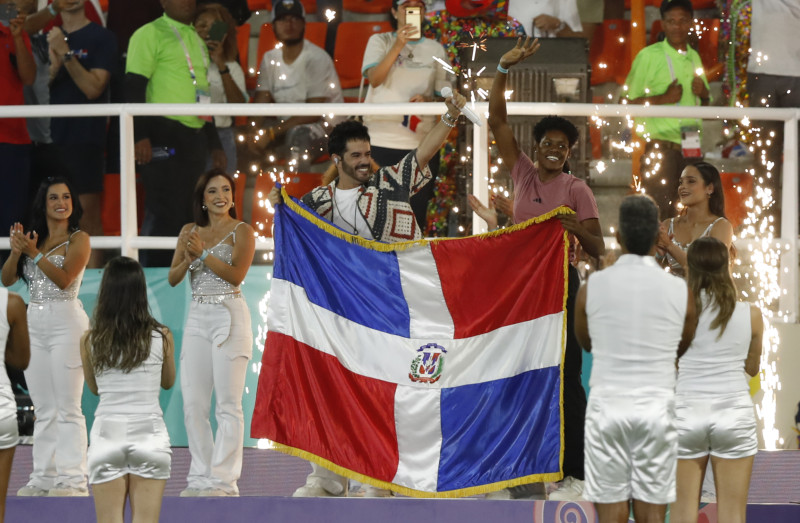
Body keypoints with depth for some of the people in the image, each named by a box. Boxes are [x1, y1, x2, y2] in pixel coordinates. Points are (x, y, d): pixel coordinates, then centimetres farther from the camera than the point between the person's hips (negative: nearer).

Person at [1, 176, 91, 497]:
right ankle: (44, 478, 12)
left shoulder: (78, 239, -2)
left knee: (67, 408, -8)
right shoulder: (33, 238, 13)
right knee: (43, 409, 9)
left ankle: (72, 480, -7)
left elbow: (64, 278, -15)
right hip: (34, 323, 6)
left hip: (66, 322, -6)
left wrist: (34, 253, -17)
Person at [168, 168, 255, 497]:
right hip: (197, 318, 6)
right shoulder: (190, 232, 13)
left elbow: (236, 275, -14)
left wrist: (204, 252, -14)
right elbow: (172, 278, 8)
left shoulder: (241, 231, -1)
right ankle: (200, 478, 10)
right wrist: (189, 258, -10)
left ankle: (223, 481, -7)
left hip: (229, 317, -6)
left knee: (228, 404, -6)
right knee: (193, 404, 4)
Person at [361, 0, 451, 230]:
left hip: (420, 143, 1)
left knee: (416, 213, 0)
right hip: (380, 140, -1)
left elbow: (444, 96, 10)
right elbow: (374, 79, -8)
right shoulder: (380, 41, 8)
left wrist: (427, 100, -12)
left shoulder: (435, 49, 12)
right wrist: (398, 45, -16)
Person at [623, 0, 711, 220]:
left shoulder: (694, 58, 17)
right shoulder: (649, 56, -2)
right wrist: (664, 99, -16)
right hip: (661, 148, -6)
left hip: (692, 149, 6)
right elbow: (629, 101, -5)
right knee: (660, 214, -10)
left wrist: (704, 94, 3)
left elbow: (706, 104, 25)